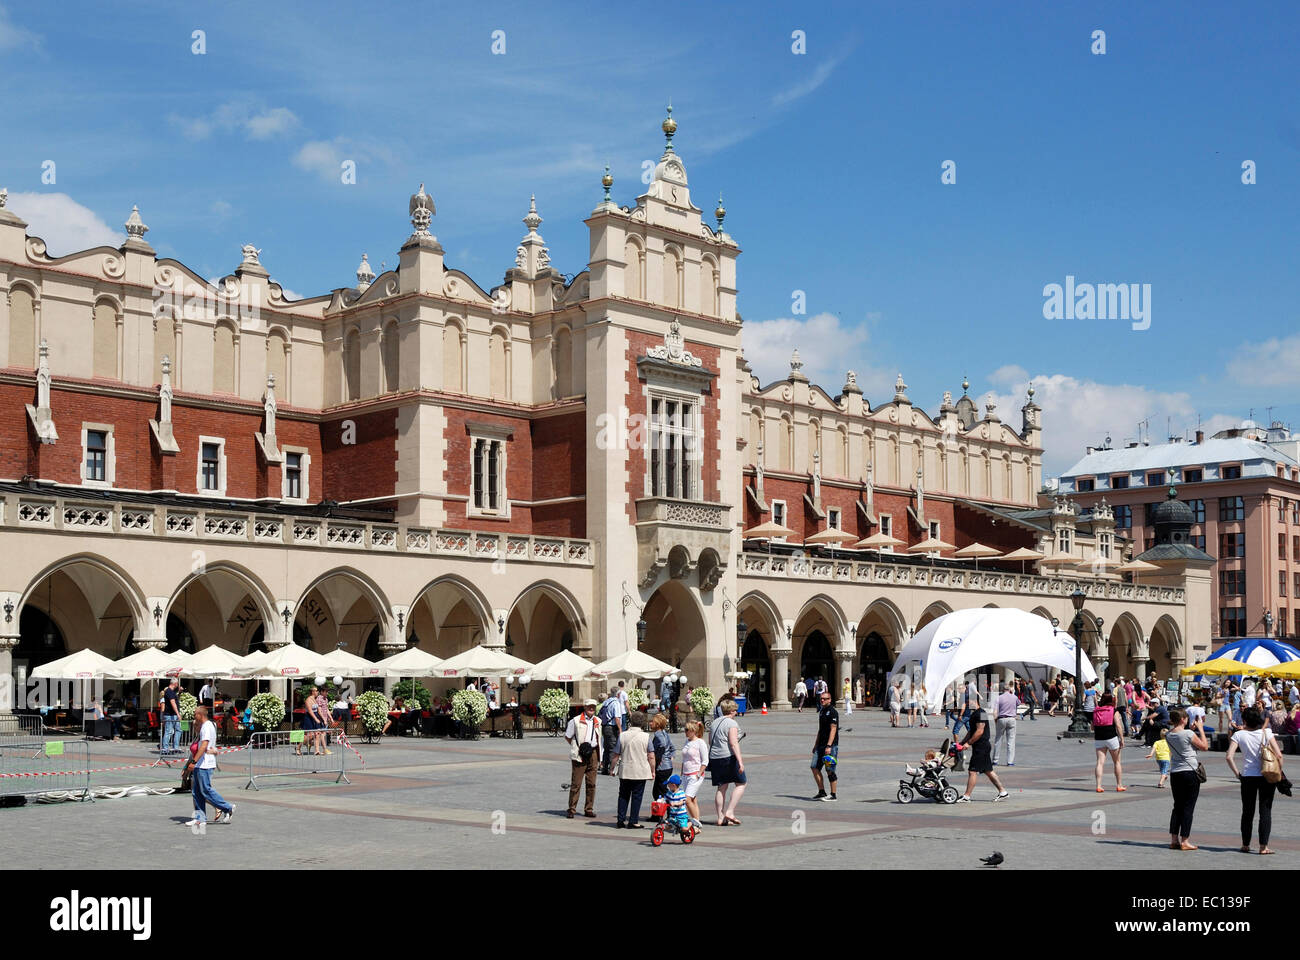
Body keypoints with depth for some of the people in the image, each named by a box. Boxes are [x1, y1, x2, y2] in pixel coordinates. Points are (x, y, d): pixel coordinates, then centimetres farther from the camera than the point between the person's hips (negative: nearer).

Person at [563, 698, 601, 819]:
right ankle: (571, 809, 1)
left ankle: (589, 809, 13)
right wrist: (577, 747, -2)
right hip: (580, 755, -5)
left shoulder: (598, 721, 13)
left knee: (591, 783, 6)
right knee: (576, 783, -4)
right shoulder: (576, 721, -1)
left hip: (593, 753, 5)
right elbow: (567, 737, 5)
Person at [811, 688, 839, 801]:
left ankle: (833, 795, 3)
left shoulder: (832, 712, -10)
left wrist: (829, 746, -24)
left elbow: (833, 730, -17)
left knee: (830, 770, -5)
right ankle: (821, 792, 9)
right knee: (815, 767, 2)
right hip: (821, 745, 8)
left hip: (831, 745, -8)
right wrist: (816, 745, 23)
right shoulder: (821, 711, 17)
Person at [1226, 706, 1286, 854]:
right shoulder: (1267, 733, -3)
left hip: (1247, 777, 0)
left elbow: (1229, 756, -12)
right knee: (1265, 811, 5)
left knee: (1247, 812, 13)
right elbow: (1279, 755, -10)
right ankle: (1263, 846, 0)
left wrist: (1236, 773, 0)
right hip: (1267, 776, 0)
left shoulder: (1239, 735, -3)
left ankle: (1245, 845, 19)